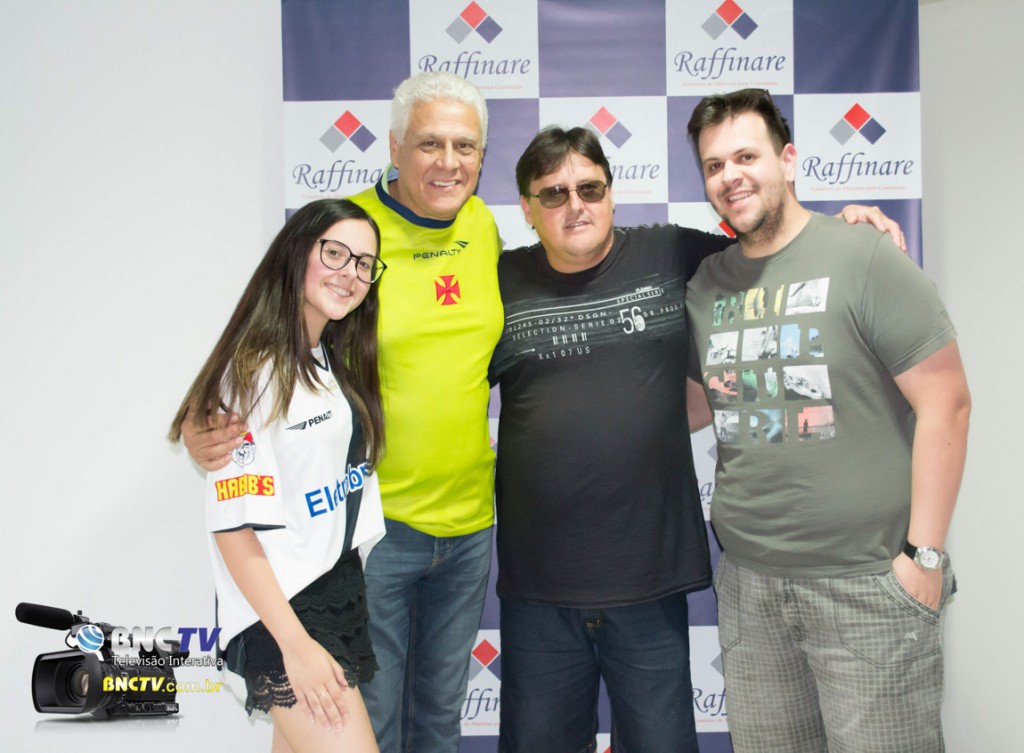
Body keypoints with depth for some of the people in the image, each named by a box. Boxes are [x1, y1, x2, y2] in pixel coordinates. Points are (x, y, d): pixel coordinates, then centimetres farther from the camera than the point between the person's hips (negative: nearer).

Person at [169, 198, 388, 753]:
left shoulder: (337, 363, 9)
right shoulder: (254, 373, -16)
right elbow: (233, 526, -18)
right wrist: (295, 643, -18)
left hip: (343, 587, 8)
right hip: (283, 603, -8)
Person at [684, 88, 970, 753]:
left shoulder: (863, 259, -8)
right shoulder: (706, 284, 9)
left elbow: (946, 403, -10)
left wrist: (924, 555, -13)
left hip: (867, 583, -5)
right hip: (749, 585, 5)